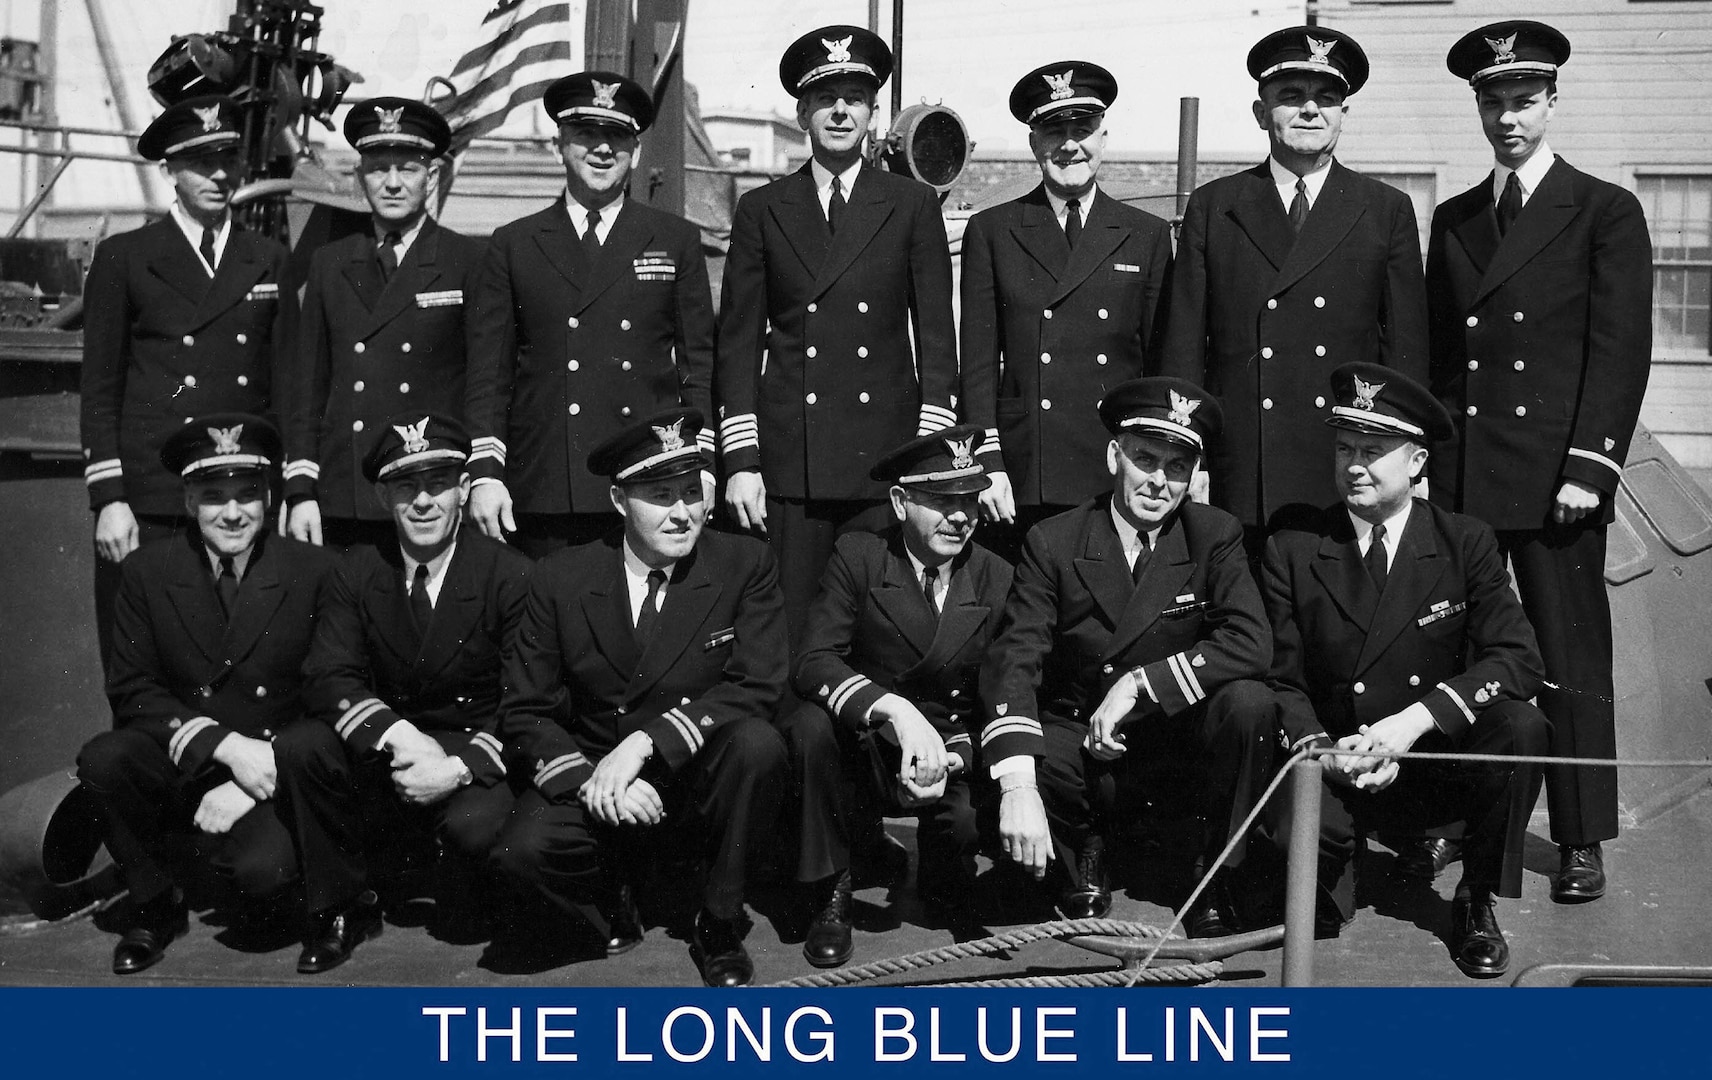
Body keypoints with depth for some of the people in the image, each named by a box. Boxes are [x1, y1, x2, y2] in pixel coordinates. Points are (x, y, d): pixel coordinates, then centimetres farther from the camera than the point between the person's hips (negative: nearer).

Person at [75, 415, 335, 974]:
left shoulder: (314, 572, -7)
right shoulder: (147, 572, -2)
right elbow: (130, 690, -5)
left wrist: (248, 785, -16)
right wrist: (225, 745, -21)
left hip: (273, 772, -2)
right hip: (177, 765, 2)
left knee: (264, 869, -30)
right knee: (102, 758, -28)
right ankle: (156, 901, -1)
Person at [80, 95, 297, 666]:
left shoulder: (269, 261, 12)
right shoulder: (123, 258, 6)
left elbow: (287, 388, 12)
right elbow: (99, 391, 4)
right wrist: (109, 500, -4)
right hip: (149, 504, -2)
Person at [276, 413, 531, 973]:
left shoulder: (510, 574, -9)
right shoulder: (359, 571, 2)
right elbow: (327, 676, -6)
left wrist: (460, 768, -26)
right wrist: (396, 735, -24)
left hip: (474, 761, -3)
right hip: (384, 759, 4)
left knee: (477, 826, -35)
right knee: (297, 748, -23)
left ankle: (463, 924, 3)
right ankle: (342, 910, -2)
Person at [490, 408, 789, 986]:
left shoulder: (746, 564, -7)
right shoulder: (560, 579, -5)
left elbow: (756, 687, -16)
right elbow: (524, 711, -3)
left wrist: (644, 741, -27)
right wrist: (590, 781, -21)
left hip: (701, 778, 0)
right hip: (593, 771, 0)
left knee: (758, 742, -32)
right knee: (523, 850, -29)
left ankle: (718, 925, -8)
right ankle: (614, 906, 9)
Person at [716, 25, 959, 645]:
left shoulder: (913, 206, 9)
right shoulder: (761, 210, 10)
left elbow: (936, 333, 7)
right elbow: (737, 343, 8)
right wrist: (740, 461, 0)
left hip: (886, 460, 0)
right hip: (788, 461, 0)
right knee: (788, 640, -1)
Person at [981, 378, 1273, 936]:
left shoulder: (1216, 535, -9)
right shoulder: (1053, 543, -12)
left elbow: (1251, 644, -23)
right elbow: (1013, 659, -21)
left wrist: (1139, 683, -29)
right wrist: (1018, 787, -35)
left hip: (1182, 723, 0)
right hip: (1082, 738, 0)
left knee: (1247, 702, -30)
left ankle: (1218, 884, -6)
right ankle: (1084, 854, 9)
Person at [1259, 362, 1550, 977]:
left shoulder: (1466, 544, -2)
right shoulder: (1292, 551, -2)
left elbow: (1518, 660, -13)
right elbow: (1282, 680, -1)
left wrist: (1416, 719, -26)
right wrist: (1321, 749, -22)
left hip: (1440, 763, 1)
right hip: (1336, 770, -1)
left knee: (1521, 727, -29)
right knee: (1297, 831, -33)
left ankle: (1477, 903, -4)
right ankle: (1331, 880, 10)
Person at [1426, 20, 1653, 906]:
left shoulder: (1604, 213, 4)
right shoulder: (1453, 220, 17)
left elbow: (1621, 351, -3)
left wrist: (1589, 468, -11)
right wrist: (1429, 460, 8)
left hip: (1554, 479, -3)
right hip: (1458, 479, 4)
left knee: (1570, 664, 0)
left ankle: (1581, 841, 9)